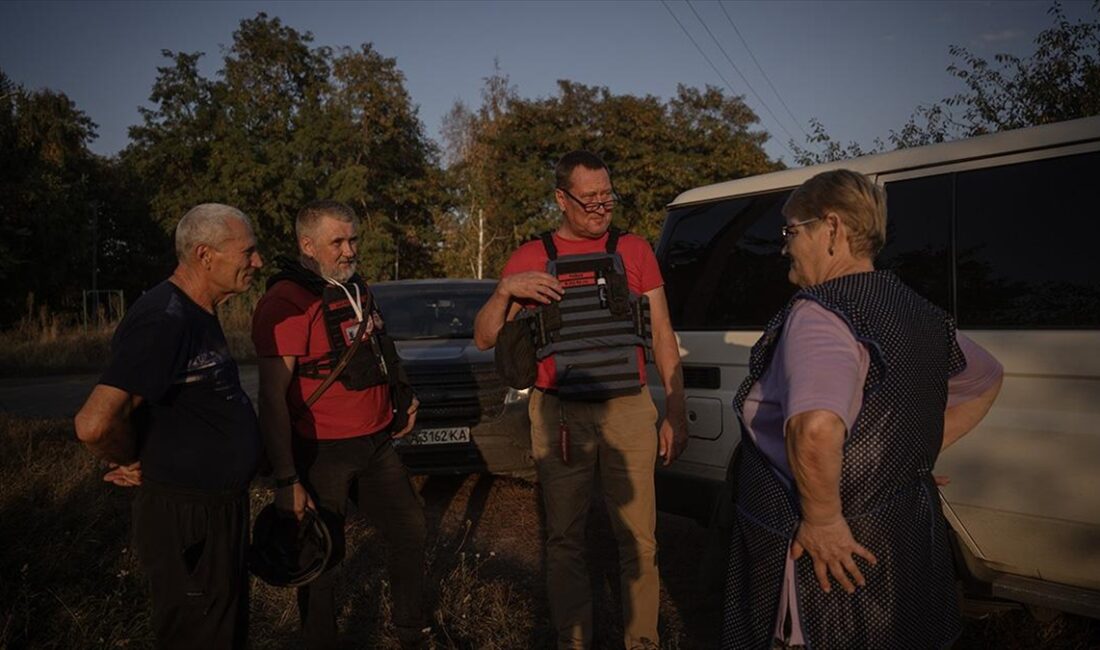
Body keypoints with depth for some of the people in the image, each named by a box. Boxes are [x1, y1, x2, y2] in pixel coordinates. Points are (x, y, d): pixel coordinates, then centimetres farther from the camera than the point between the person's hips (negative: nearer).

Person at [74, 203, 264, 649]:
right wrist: (134, 465, -15)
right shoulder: (163, 321, -24)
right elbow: (94, 424, -33)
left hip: (220, 508, 9)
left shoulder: (196, 313, 8)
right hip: (186, 519, -9)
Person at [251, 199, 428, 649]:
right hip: (322, 454, -8)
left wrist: (403, 398, 19)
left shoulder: (356, 288, 9)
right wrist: (286, 480, -24)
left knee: (411, 530, 15)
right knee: (324, 556, 6)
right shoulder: (286, 302, -18)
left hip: (376, 443, 8)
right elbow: (273, 397, -22)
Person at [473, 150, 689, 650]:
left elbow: (662, 336, 9)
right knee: (564, 541, 7)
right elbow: (484, 339, 5)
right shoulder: (531, 258, 5)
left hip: (630, 412, 0)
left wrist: (676, 413, 4)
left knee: (639, 541, 4)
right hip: (559, 416, 0)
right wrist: (505, 291, -13)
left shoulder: (633, 251, 7)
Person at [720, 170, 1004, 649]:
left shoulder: (819, 314, -22)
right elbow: (987, 380, 23)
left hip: (831, 560, -8)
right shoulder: (919, 315, 5)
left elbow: (815, 429, -41)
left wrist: (822, 519, -25)